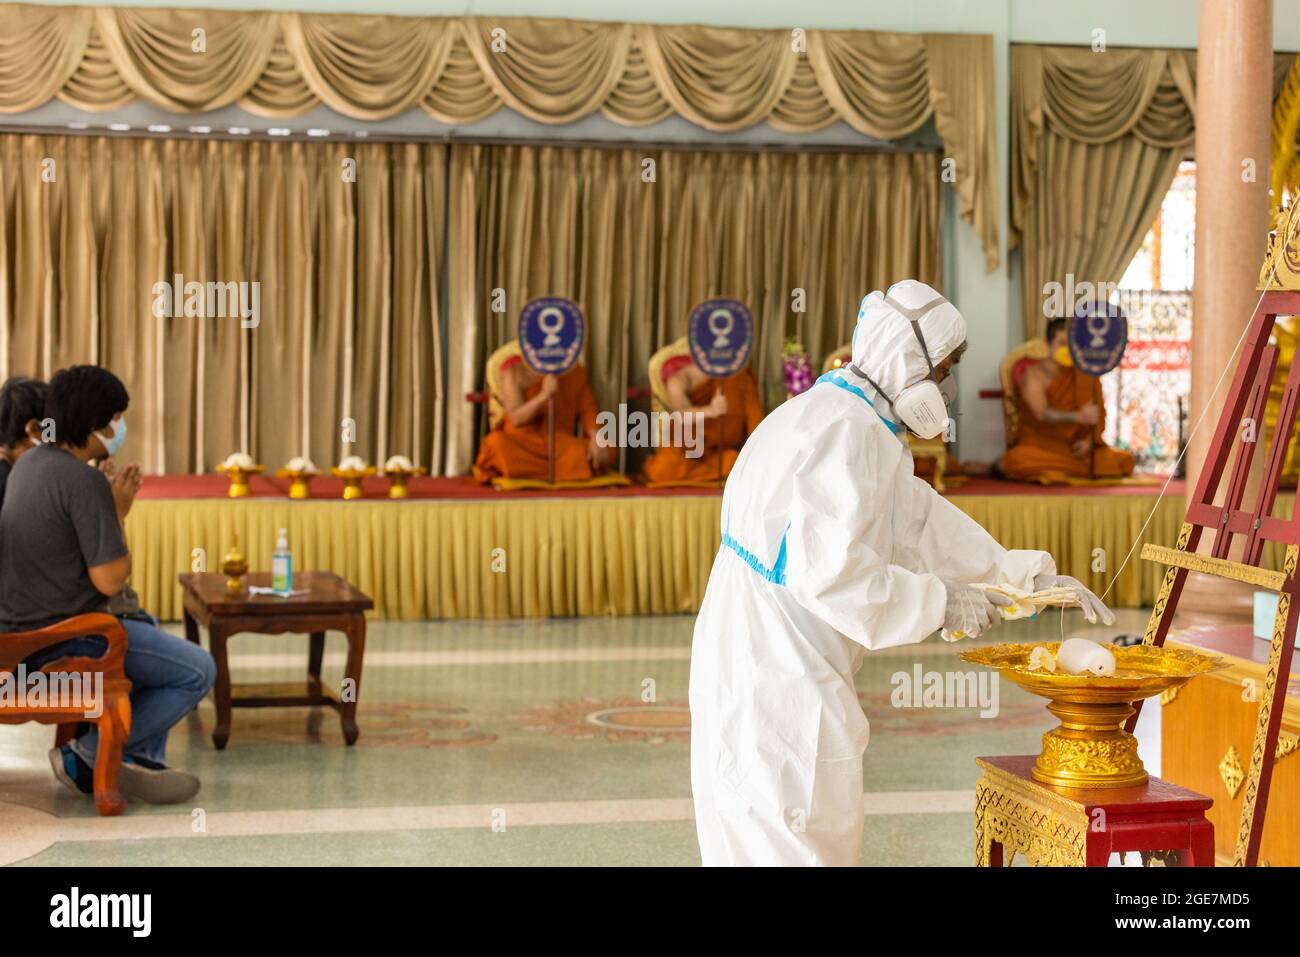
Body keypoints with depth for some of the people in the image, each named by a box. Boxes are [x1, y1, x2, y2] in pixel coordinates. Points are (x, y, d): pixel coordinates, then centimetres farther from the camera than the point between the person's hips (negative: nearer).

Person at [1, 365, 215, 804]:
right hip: (63, 641, -10)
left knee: (147, 628, 31)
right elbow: (110, 580, -22)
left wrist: (111, 501, 10)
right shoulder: (85, 482, -21)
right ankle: (90, 753, 4)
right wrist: (119, 512, -8)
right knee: (198, 671, -3)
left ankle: (144, 760, 24)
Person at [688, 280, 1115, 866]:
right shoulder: (849, 432, -18)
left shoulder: (834, 415, 16)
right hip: (779, 682, -11)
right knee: (802, 844, -4)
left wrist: (1029, 574, 20)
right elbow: (830, 571, -27)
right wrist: (940, 603, -15)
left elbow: (921, 520, 22)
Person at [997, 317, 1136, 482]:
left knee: (1124, 461, -17)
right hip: (1041, 444, -5)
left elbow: (1099, 415, 4)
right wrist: (1079, 417, -41)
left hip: (1077, 447, 5)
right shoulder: (1035, 374, -7)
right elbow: (1043, 414, -24)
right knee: (1017, 461, -38)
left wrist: (1089, 440, -17)